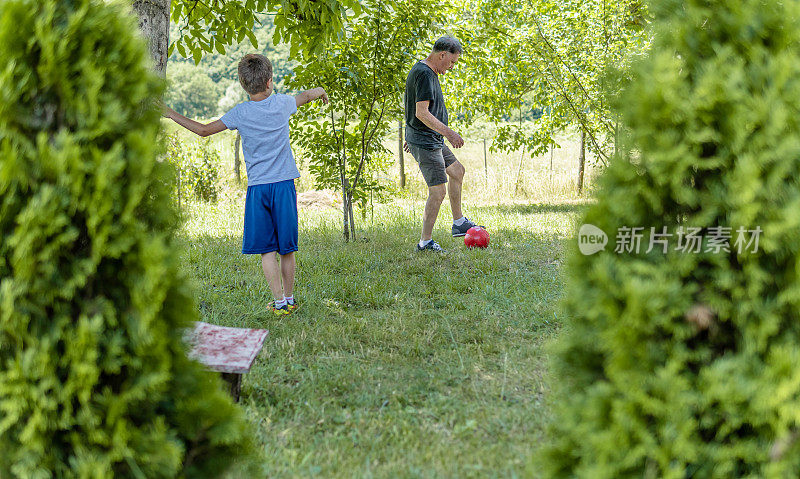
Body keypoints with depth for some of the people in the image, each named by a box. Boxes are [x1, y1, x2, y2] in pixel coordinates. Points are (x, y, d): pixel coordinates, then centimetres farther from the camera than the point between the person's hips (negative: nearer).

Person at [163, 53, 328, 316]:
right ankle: (289, 299, 17)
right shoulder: (282, 103, 0)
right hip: (284, 185, 2)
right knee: (287, 248, 9)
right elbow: (306, 96, 22)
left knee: (266, 249, 1)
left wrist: (172, 115, 13)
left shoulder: (240, 113, -6)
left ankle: (279, 302, -4)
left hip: (257, 188, -2)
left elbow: (204, 130, 0)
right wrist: (320, 92, 45)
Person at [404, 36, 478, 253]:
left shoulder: (428, 72, 14)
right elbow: (421, 113, -26)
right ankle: (425, 242, 0)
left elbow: (417, 109, 23)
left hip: (433, 140, 11)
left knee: (457, 171, 22)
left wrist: (413, 135, 29)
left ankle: (459, 223, 30)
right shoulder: (424, 74, -19)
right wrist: (449, 133, -27)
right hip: (424, 143, -11)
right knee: (438, 191, -9)